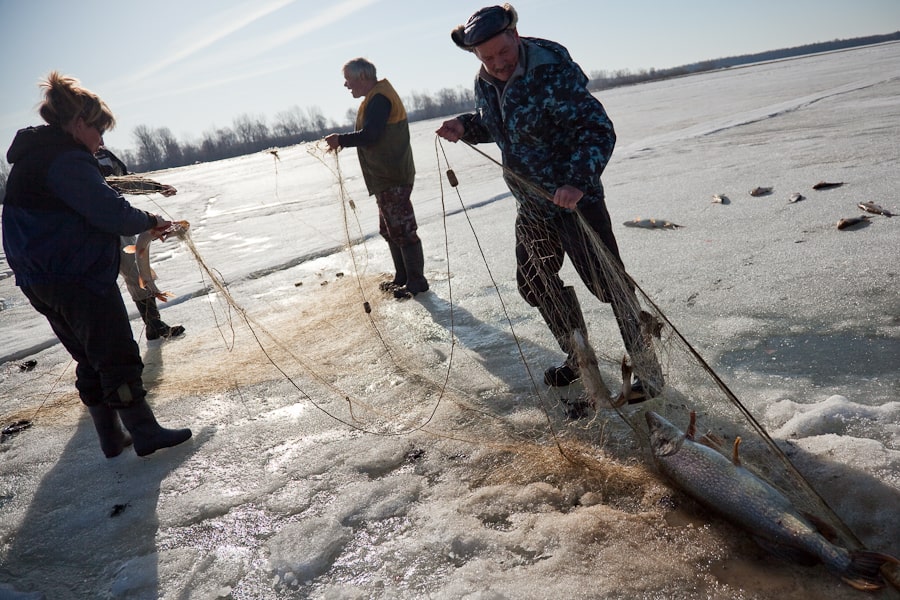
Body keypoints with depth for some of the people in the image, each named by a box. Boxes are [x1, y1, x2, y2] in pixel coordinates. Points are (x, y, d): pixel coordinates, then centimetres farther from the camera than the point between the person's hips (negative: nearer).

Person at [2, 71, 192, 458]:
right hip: (81, 278, -10)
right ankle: (145, 434, 5)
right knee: (118, 357, -2)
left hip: (41, 281, 10)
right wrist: (150, 222, -2)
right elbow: (110, 213, -20)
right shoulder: (67, 159, -16)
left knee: (90, 360, 16)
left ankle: (111, 438, 23)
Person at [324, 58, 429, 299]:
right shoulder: (377, 97, 19)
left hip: (393, 178, -11)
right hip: (386, 177, 11)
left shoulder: (379, 98, -15)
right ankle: (402, 277, 25)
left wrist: (341, 140, -14)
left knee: (402, 230, -6)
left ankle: (416, 281, 0)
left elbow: (369, 135, -24)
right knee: (390, 230, 16)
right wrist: (342, 141, 14)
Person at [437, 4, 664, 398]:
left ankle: (648, 372, 10)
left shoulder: (552, 72, -22)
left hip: (574, 198, -8)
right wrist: (465, 127, -1)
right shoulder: (485, 84, 1)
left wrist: (578, 182, -39)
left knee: (608, 283, -7)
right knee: (535, 284, 17)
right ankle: (579, 358, 35)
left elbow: (598, 129, -25)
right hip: (530, 204, 8)